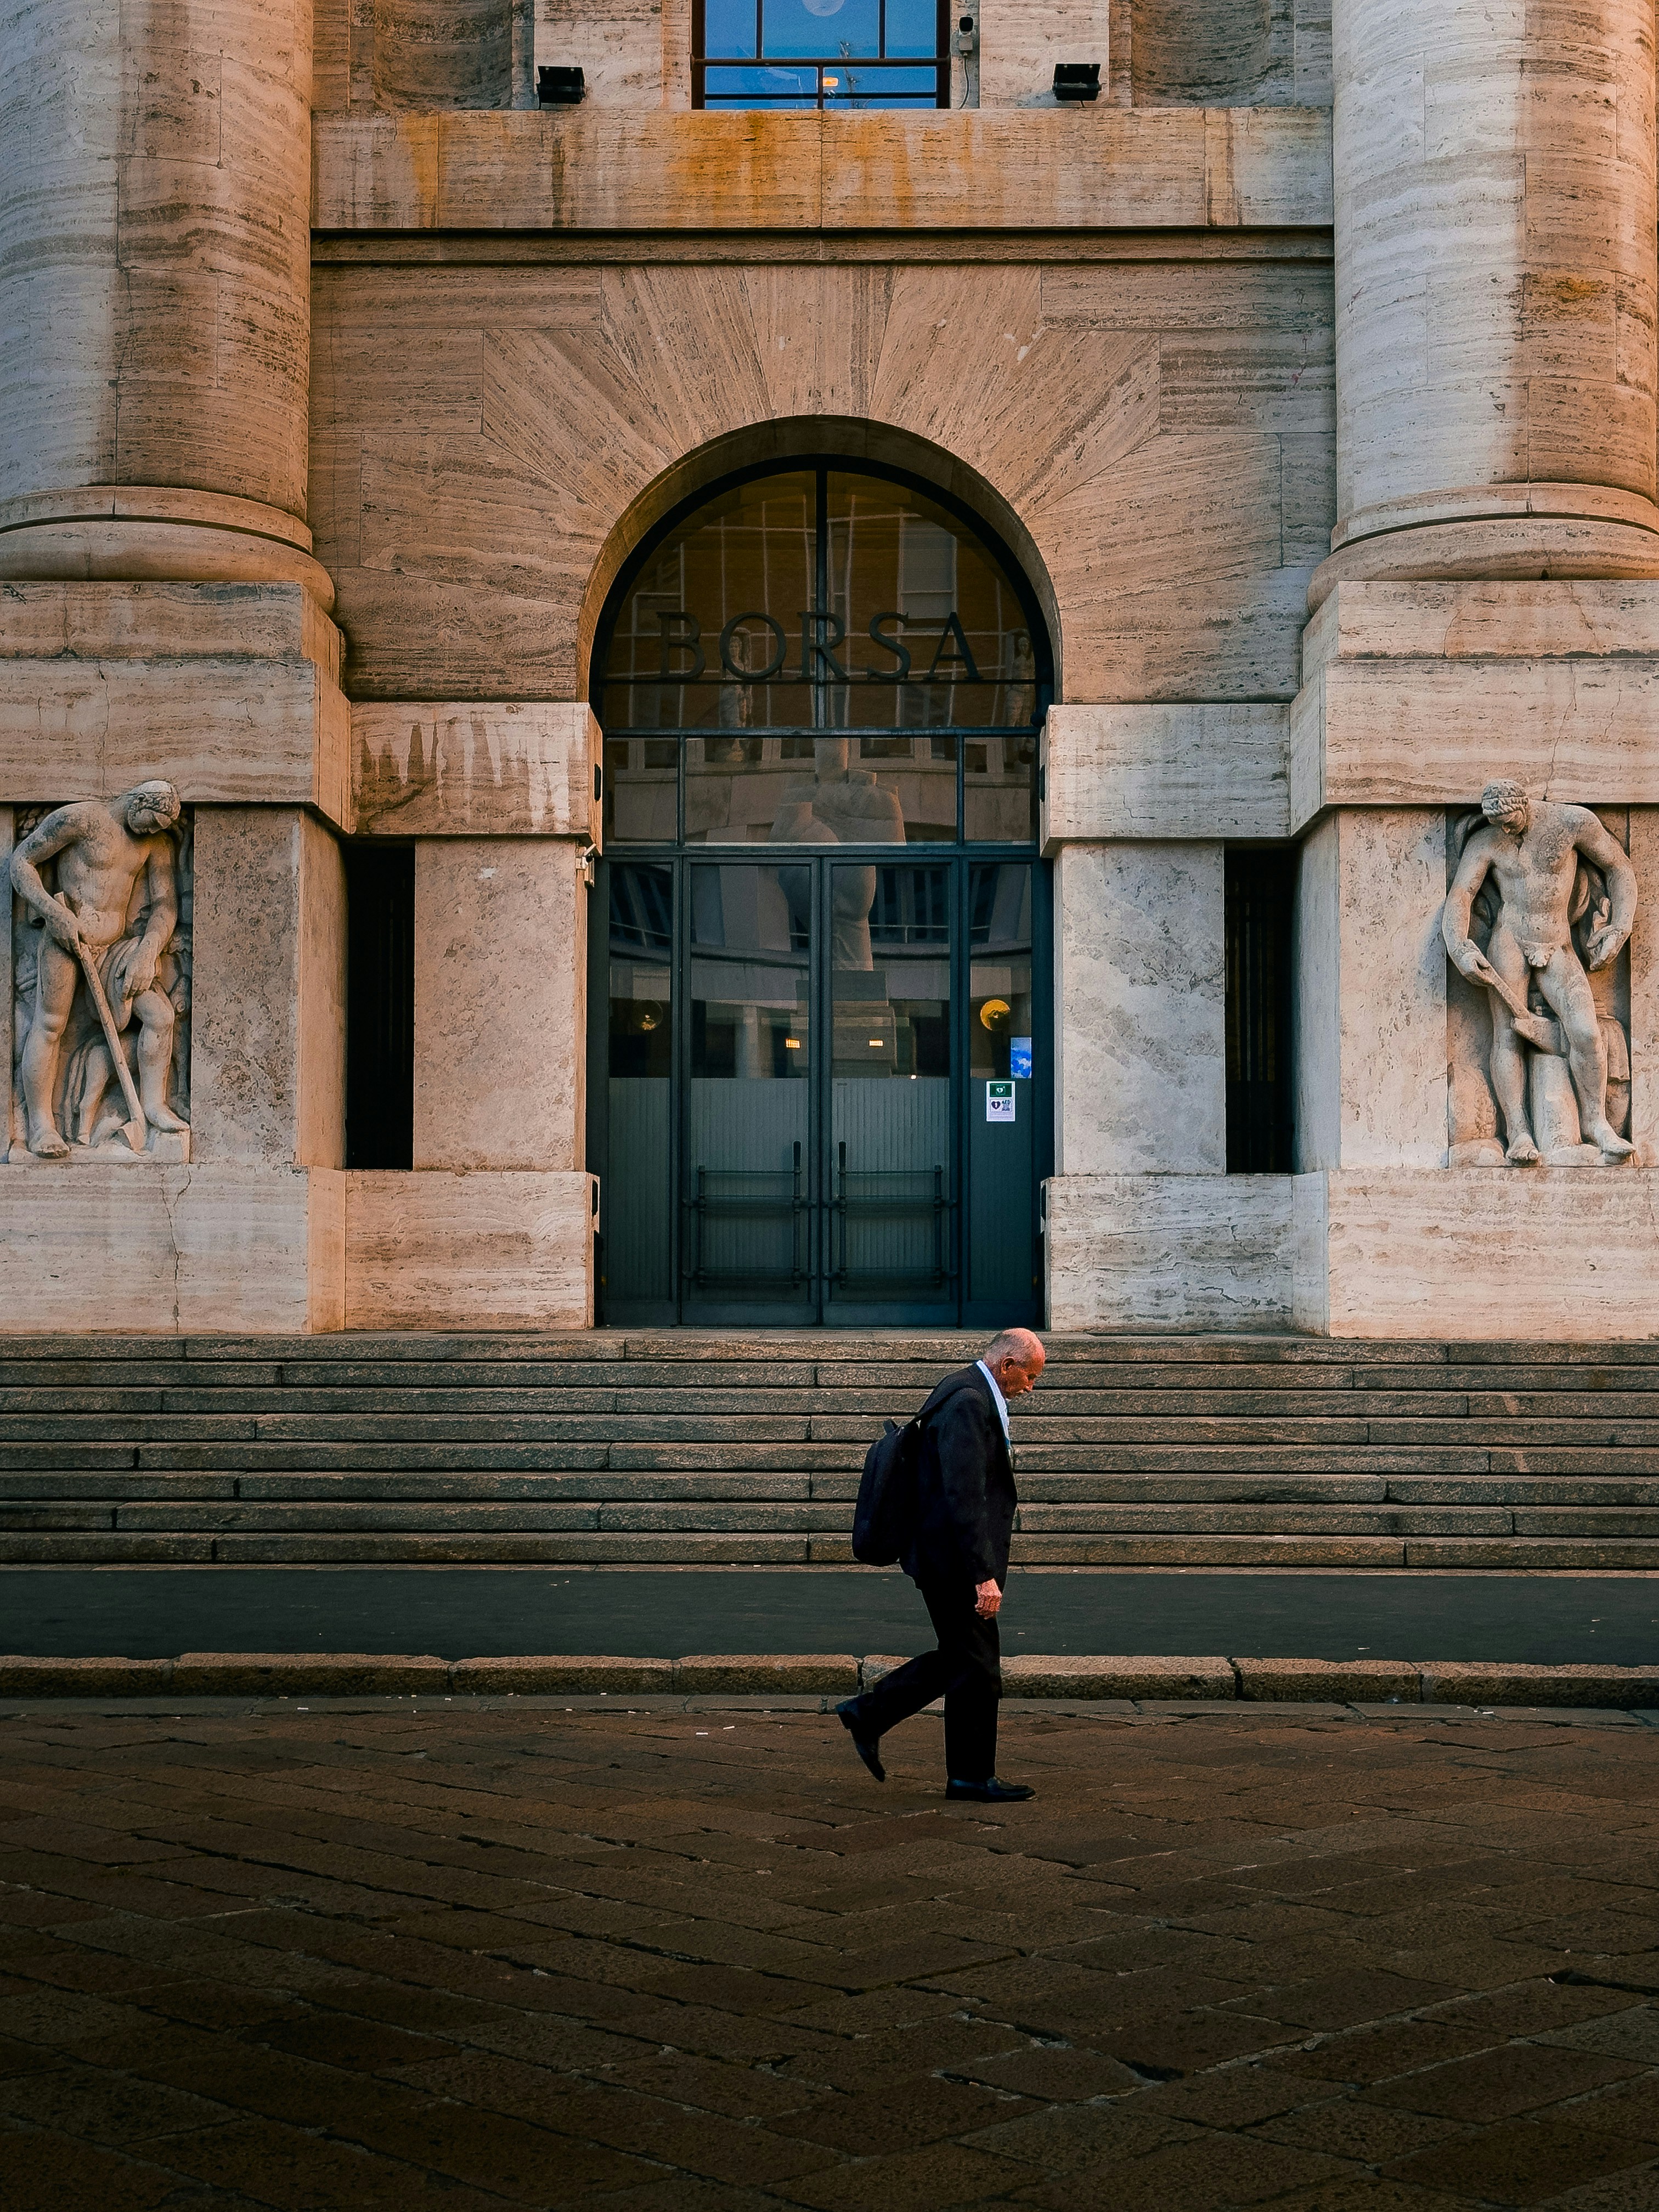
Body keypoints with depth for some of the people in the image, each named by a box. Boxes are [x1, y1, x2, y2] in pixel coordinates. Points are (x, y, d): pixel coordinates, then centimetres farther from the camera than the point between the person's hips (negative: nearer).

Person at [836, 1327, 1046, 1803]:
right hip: (955, 1561, -10)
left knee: (959, 1658, 17)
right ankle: (971, 1776, 12)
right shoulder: (967, 1403, -20)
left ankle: (868, 1715, 21)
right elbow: (964, 1499, -26)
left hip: (948, 1558, 10)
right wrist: (983, 1576, -26)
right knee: (976, 1666, 0)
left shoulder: (971, 1395, 14)